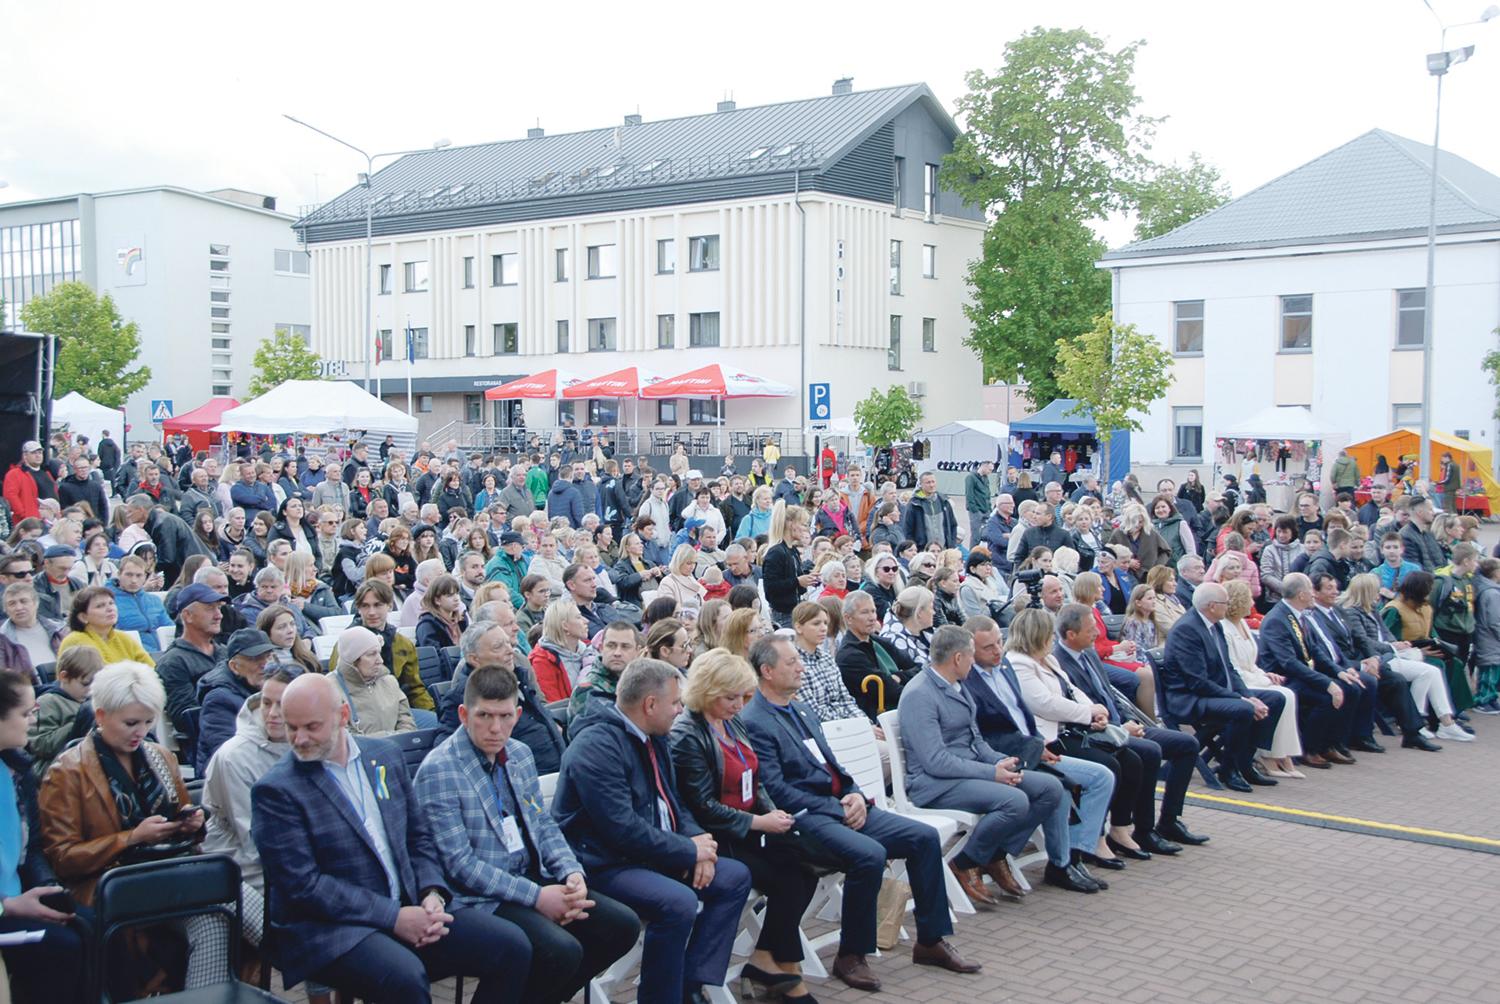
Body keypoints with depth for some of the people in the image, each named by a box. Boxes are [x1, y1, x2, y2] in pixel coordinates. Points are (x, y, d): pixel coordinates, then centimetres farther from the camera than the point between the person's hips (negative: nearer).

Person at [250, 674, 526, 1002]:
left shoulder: (385, 755, 11)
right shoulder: (275, 791, -7)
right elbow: (303, 886, -13)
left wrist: (433, 894, -4)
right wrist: (393, 917, -18)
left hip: (409, 909, 6)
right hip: (329, 927, -6)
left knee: (511, 948, -12)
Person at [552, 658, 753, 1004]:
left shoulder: (653, 738, 10)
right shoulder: (597, 746, -21)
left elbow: (672, 804, 18)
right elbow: (623, 830, -27)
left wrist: (698, 840, -3)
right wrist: (691, 851, -17)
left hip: (655, 854, 10)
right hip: (605, 865, -10)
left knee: (735, 877, 3)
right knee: (678, 901, -32)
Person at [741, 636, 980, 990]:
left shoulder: (803, 713, 20)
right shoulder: (753, 723, -10)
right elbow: (776, 791, -17)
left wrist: (854, 795, 1)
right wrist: (836, 809, -15)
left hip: (841, 806, 9)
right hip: (805, 817, -9)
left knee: (925, 837, -2)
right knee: (870, 854, -33)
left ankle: (931, 940, 10)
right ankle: (850, 956, -13)